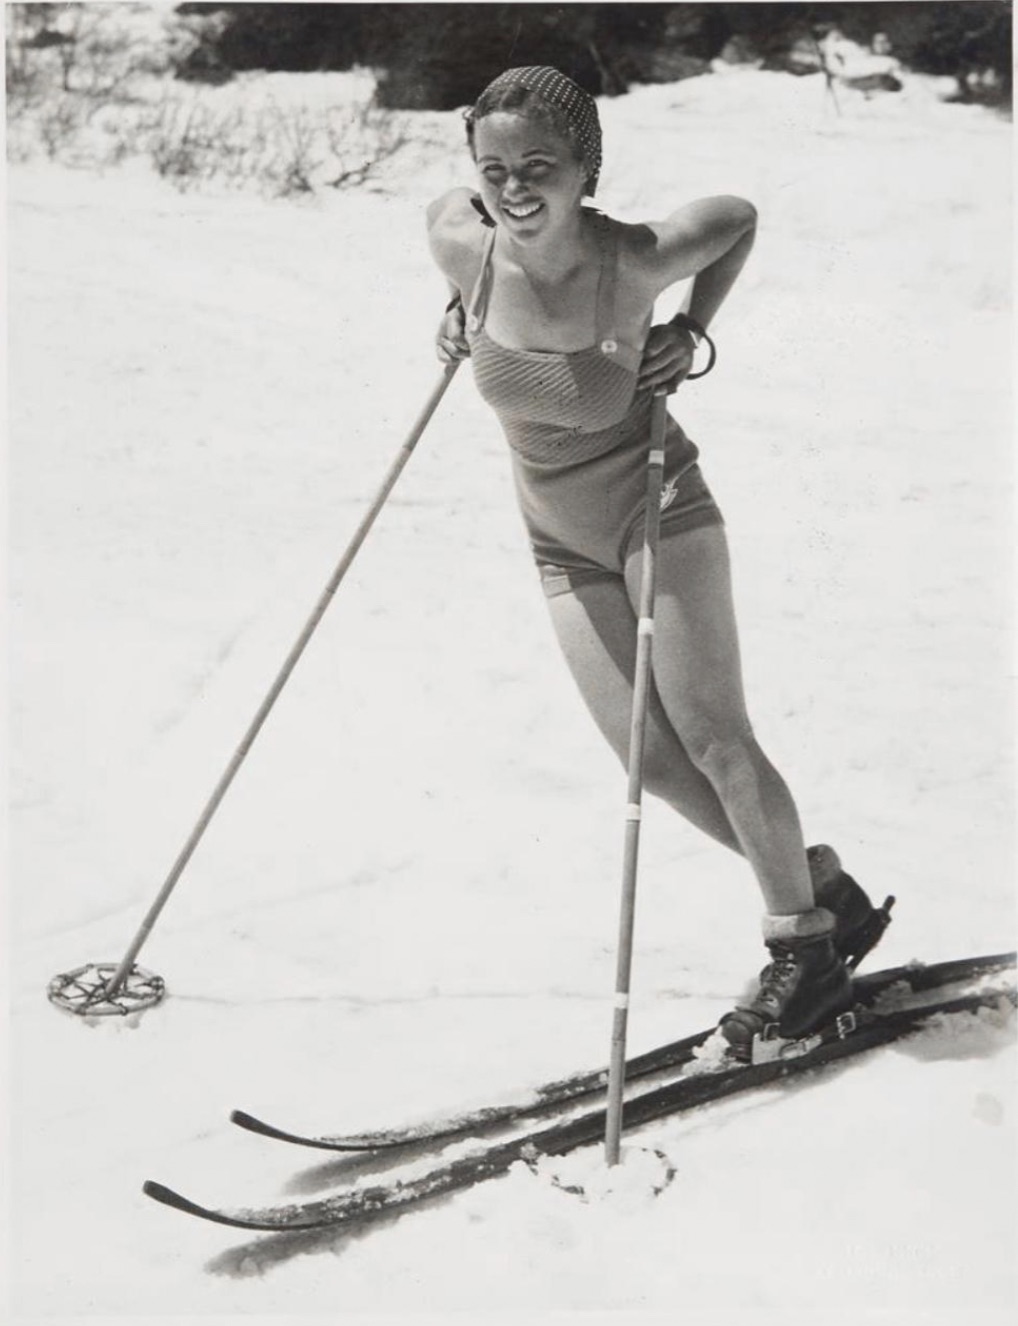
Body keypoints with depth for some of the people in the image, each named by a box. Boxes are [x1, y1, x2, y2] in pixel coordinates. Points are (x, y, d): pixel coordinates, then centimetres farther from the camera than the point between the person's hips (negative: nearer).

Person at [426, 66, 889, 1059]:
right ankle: (824, 893, 21)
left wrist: (693, 335, -12)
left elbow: (740, 217, -5)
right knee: (653, 762, 3)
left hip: (659, 512, -4)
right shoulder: (458, 238, -16)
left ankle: (804, 946, 11)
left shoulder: (637, 263, -26)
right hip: (561, 541, 4)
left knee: (712, 740, -8)